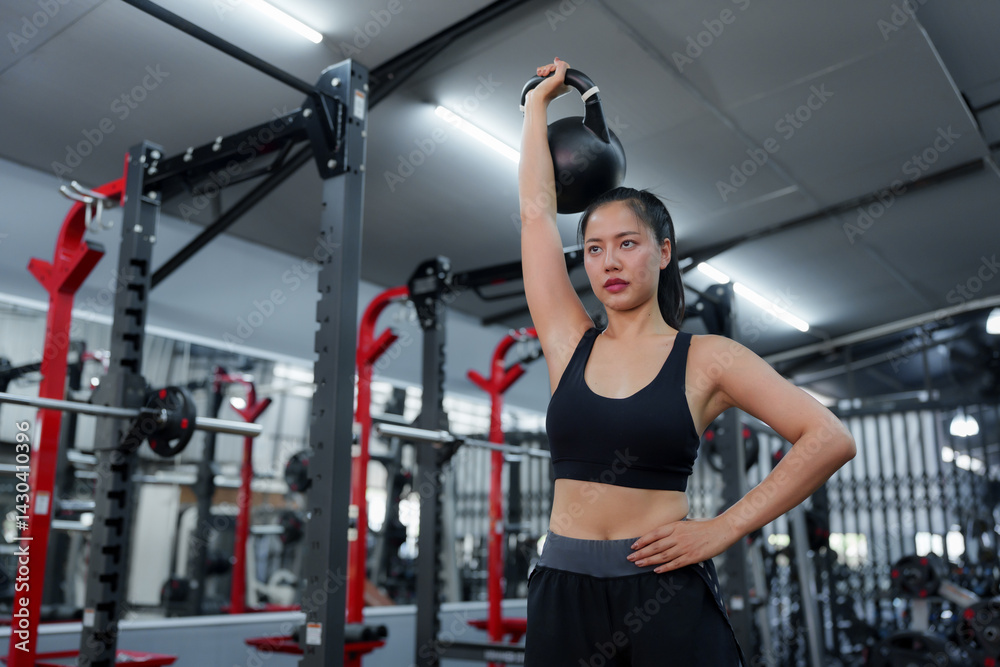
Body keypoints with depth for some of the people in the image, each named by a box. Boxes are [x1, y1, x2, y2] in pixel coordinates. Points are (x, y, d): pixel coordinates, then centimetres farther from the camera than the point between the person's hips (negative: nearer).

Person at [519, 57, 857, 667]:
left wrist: (725, 528, -10)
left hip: (665, 595, -2)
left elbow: (832, 439, -6)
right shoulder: (570, 344, 5)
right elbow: (536, 209, 7)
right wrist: (540, 99, 17)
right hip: (563, 590, 3)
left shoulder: (706, 359, -1)